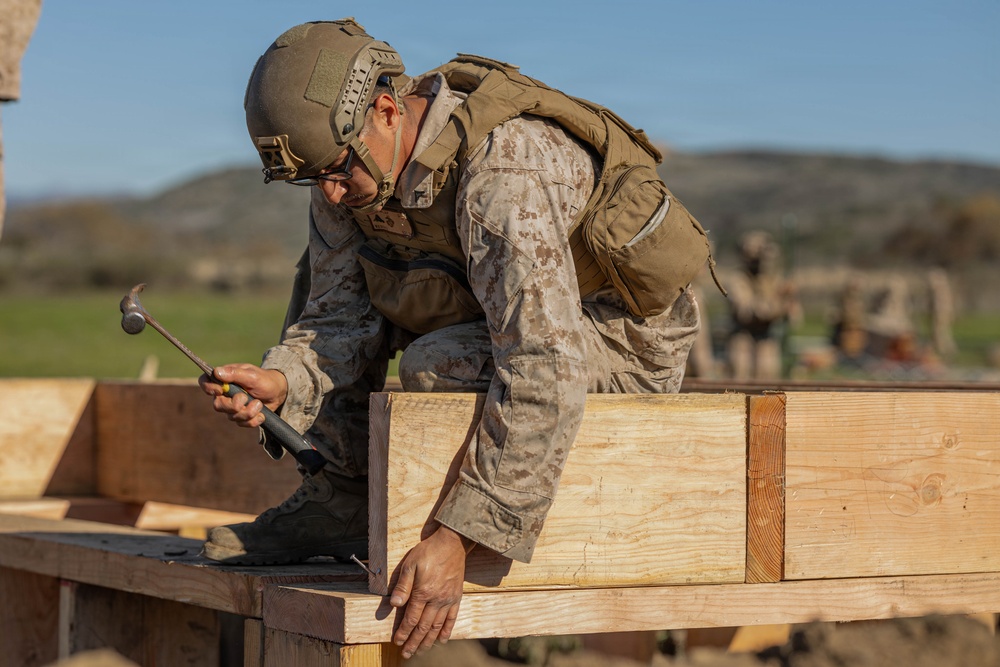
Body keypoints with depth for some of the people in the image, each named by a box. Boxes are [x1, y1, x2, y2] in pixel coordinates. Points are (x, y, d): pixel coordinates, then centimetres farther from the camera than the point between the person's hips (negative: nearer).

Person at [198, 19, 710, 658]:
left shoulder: (503, 176, -36)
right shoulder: (351, 159, -10)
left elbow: (544, 371, -42)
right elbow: (343, 320, -7)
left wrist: (459, 538, -44)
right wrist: (282, 381, -30)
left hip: (621, 338, -8)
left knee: (434, 366, -32)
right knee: (325, 272, 2)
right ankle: (338, 504, -1)